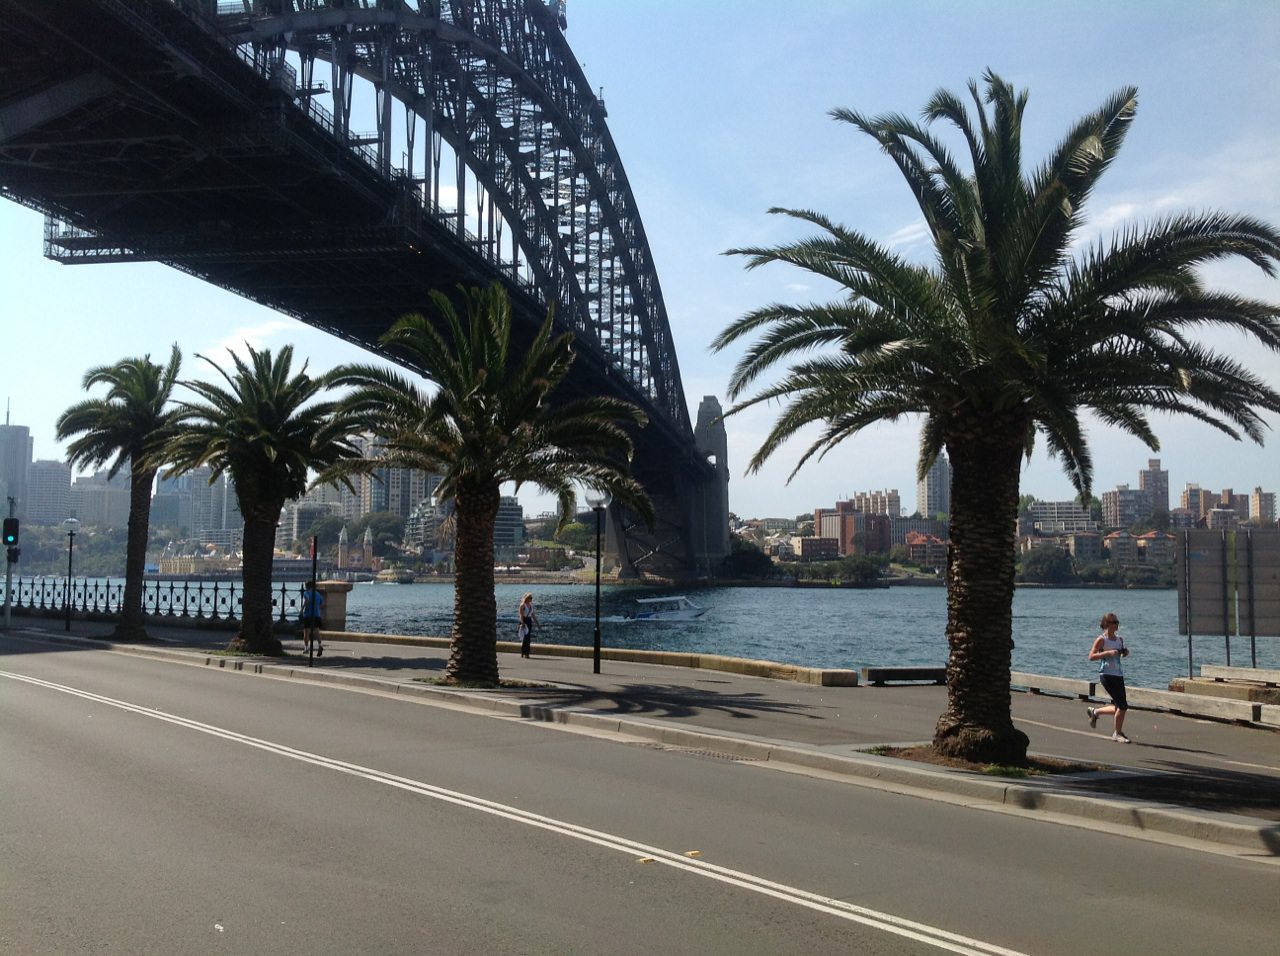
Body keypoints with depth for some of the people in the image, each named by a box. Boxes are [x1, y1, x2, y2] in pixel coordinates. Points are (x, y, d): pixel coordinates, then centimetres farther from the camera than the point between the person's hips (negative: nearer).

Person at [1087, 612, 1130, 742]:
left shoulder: (1120, 639, 12)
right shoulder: (1101, 639, -8)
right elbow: (1091, 656, -13)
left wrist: (1125, 653, 5)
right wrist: (1108, 653, -22)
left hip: (1118, 675, 7)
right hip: (1107, 675, -7)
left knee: (1119, 707, 7)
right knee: (1122, 705, -11)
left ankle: (1095, 712, 32)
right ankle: (1118, 733, 5)